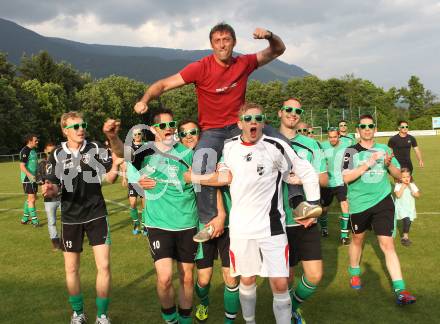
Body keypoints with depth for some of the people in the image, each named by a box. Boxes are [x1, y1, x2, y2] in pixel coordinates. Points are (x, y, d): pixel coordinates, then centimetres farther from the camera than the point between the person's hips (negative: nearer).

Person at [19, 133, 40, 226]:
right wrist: (30, 175, -33)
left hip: (33, 178, 9)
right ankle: (34, 221, -2)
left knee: (31, 198, 15)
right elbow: (22, 166, -22)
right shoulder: (25, 151, -15)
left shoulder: (33, 150, 13)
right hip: (27, 178, -9)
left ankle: (25, 219, 25)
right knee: (32, 199, -7)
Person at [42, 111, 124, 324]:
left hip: (97, 214, -1)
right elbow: (55, 187, 1)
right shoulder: (57, 155, -3)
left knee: (104, 266, -3)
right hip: (70, 218, 1)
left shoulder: (95, 148, -7)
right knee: (71, 269, 10)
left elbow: (110, 178, -18)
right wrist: (51, 190, -26)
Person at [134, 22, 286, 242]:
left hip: (239, 126, 3)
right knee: (202, 166, -32)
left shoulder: (244, 63, -2)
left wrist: (269, 36, -13)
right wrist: (144, 101, -29)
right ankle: (209, 222, -16)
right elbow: (163, 84, -11)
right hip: (212, 131, -3)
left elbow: (278, 51, 9)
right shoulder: (201, 67, -12)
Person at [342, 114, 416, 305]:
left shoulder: (383, 149, 6)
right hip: (359, 204, -1)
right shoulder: (351, 151, -3)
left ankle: (400, 290, -4)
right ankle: (354, 273, 42)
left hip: (383, 202, 1)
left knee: (387, 245, -6)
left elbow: (399, 175, 9)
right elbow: (346, 178, -14)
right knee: (357, 240, 18)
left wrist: (389, 164, -11)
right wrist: (367, 164, -22)